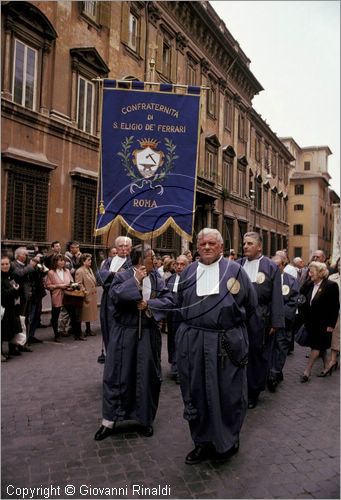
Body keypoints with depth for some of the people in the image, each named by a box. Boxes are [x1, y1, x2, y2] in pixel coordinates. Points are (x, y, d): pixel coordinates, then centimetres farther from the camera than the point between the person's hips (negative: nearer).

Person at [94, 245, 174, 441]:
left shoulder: (157, 278, 3)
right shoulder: (123, 276, -3)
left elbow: (169, 300, -4)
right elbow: (115, 295, -20)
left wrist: (149, 304, -16)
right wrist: (136, 280, -19)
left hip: (149, 333, 2)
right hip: (125, 331, -2)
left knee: (147, 376, 9)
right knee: (118, 375, 5)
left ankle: (146, 419, 25)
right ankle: (110, 420, 18)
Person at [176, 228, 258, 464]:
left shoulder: (235, 270, -1)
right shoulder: (188, 272, 8)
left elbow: (251, 305, 6)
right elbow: (180, 305, 17)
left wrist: (241, 334, 9)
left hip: (227, 343, -2)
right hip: (193, 343, 3)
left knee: (228, 393, 9)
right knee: (197, 392, 10)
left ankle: (228, 440, 31)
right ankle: (203, 442, 28)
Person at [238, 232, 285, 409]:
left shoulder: (271, 267, -2)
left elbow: (276, 297, -4)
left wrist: (276, 322, -8)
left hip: (259, 320, -3)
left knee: (257, 356, 10)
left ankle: (253, 393, 26)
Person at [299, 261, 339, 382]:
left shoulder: (331, 286, -13)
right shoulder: (309, 285, 3)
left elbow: (335, 307, -12)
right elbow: (304, 303, 8)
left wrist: (331, 324, -14)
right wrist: (305, 319, 4)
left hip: (323, 323, -6)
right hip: (311, 322, 6)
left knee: (316, 346, -2)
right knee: (320, 346, 16)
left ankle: (307, 371, 4)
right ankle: (326, 366, 31)